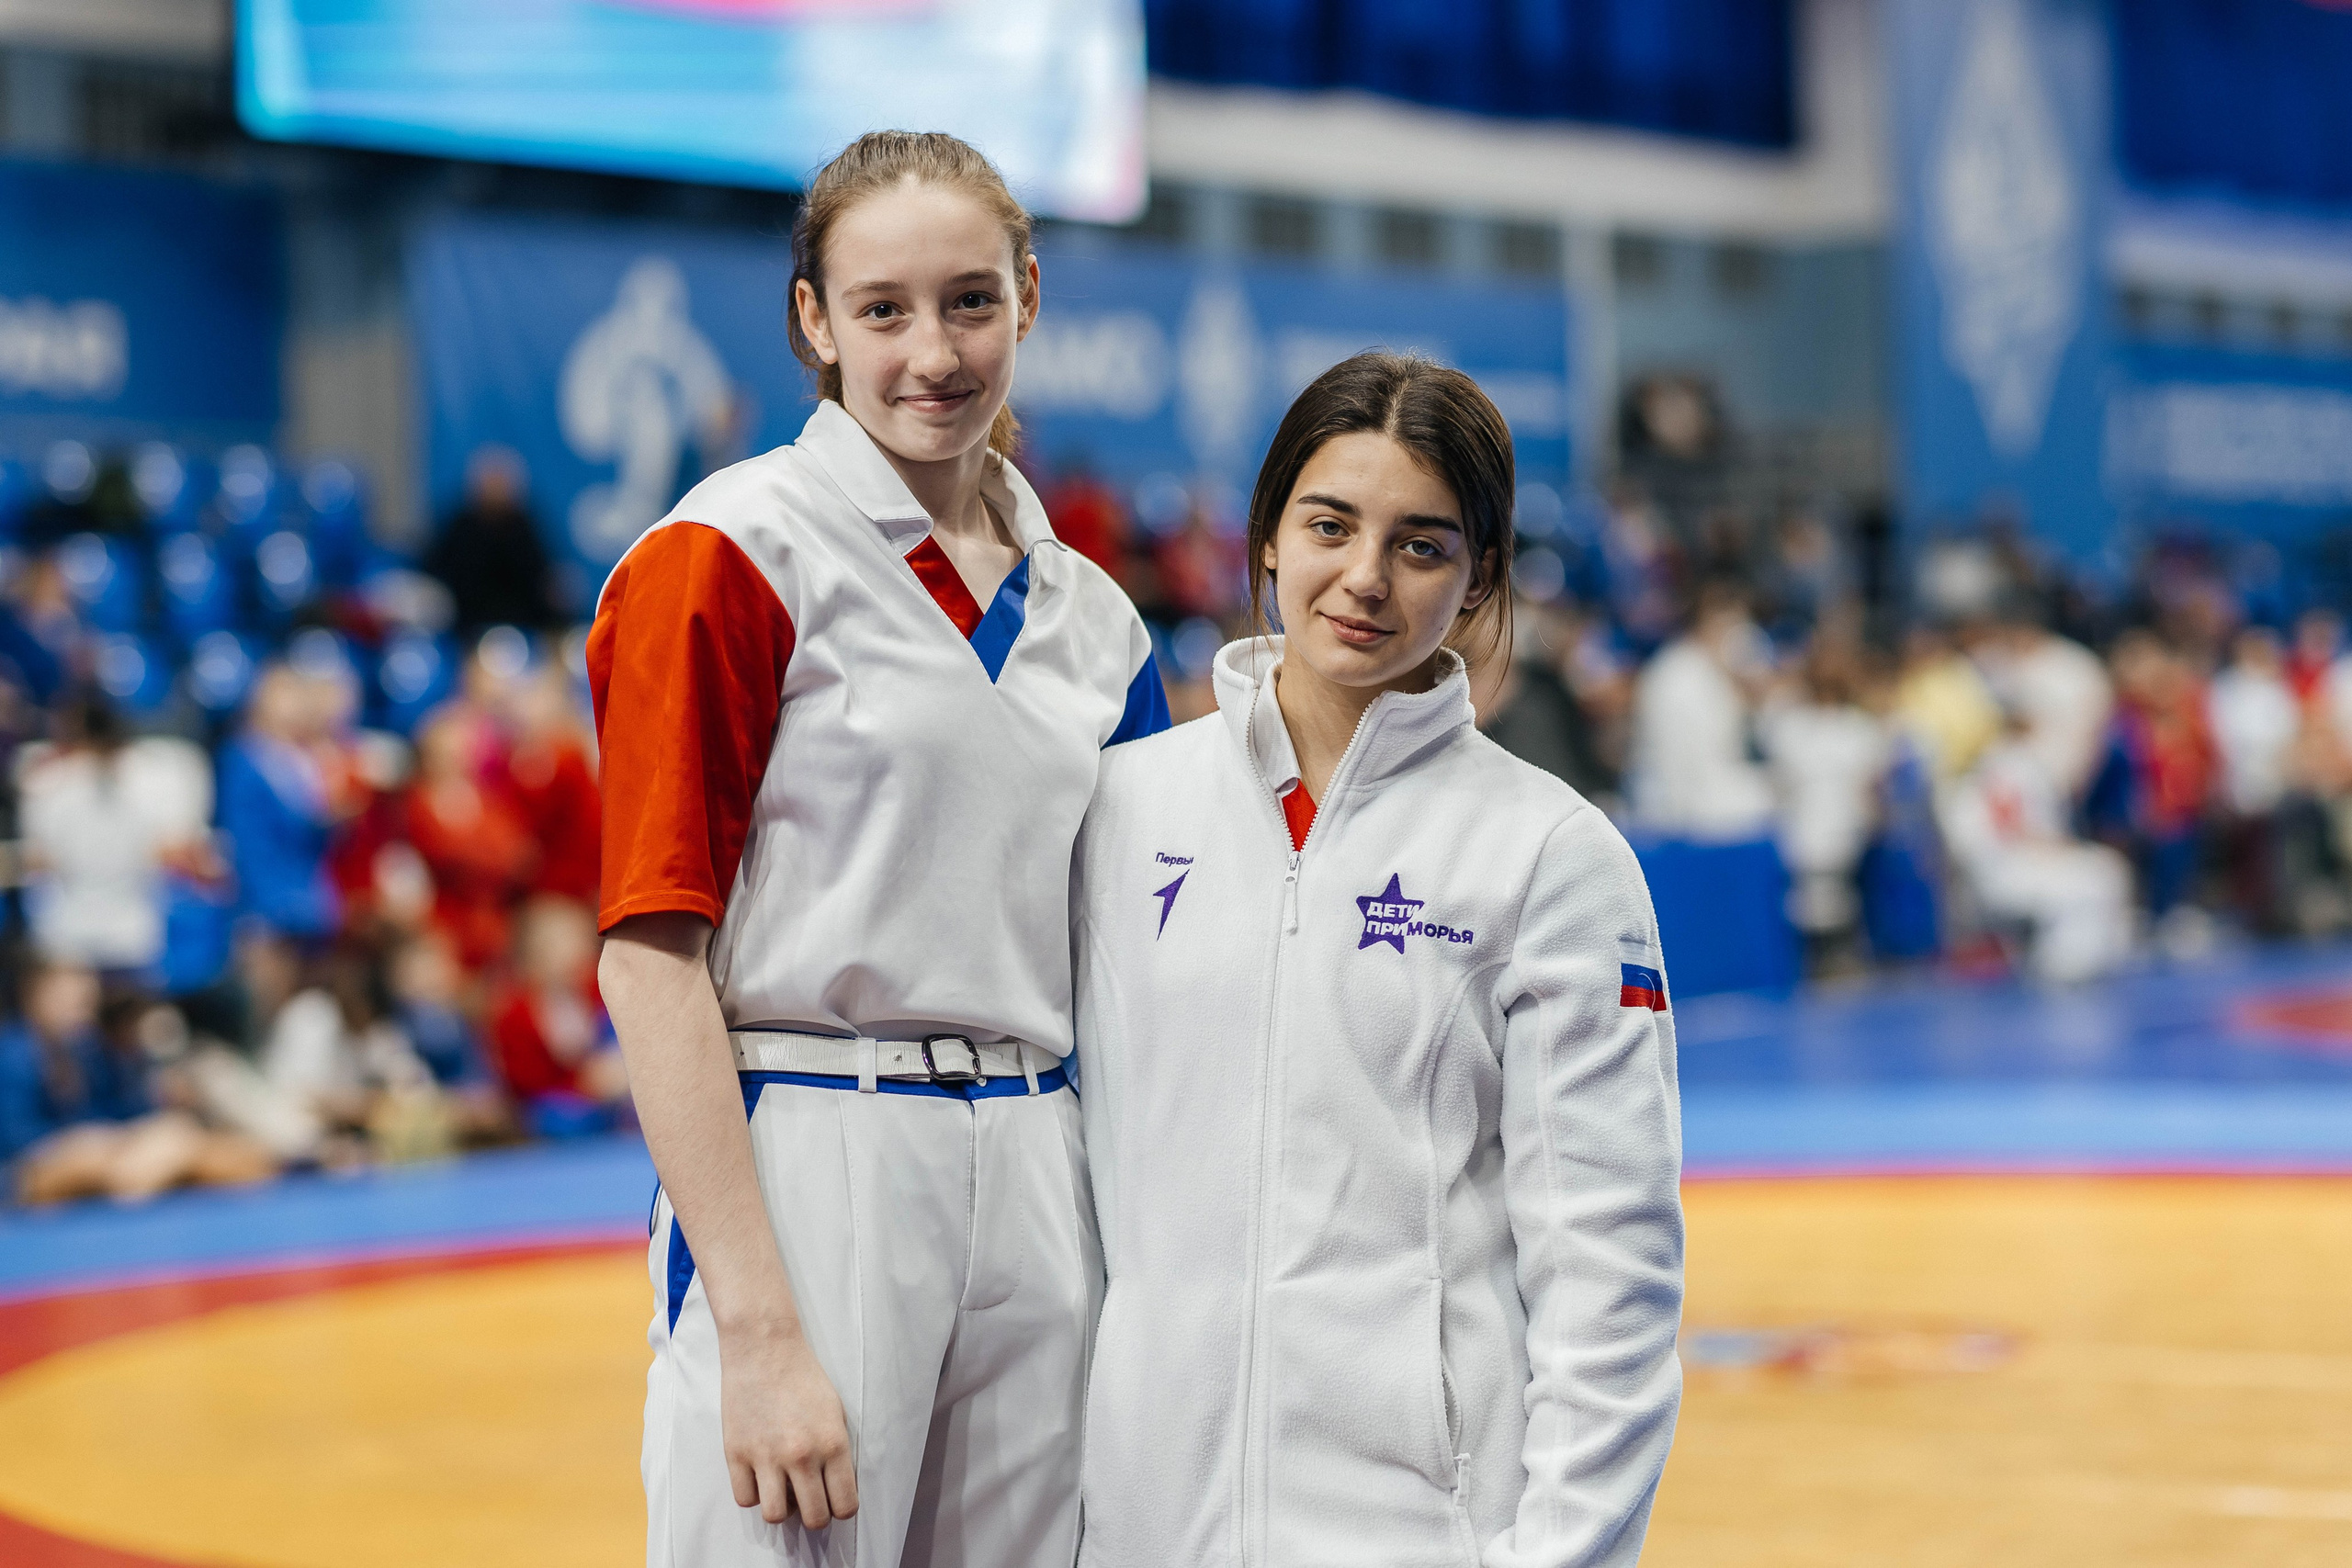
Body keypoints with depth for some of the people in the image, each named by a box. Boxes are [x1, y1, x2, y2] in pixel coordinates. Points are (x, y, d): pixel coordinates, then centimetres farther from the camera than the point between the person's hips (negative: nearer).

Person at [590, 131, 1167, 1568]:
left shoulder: (1091, 615, 12)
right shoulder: (733, 555, -5)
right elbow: (651, 955, -11)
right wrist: (758, 1328, -17)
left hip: (1042, 1195, 6)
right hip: (805, 1175, -5)